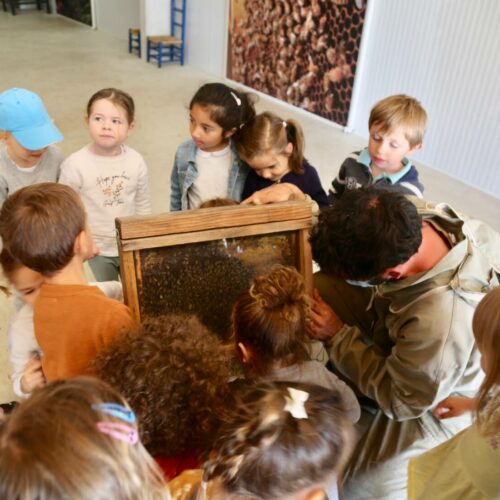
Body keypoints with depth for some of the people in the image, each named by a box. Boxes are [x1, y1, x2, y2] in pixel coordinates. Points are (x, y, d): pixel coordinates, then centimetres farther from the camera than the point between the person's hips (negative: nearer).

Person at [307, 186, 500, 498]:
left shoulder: (444, 322, -48)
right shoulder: (409, 214, -29)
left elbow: (399, 401, -28)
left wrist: (339, 336, -25)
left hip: (431, 402, -6)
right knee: (318, 286, -4)